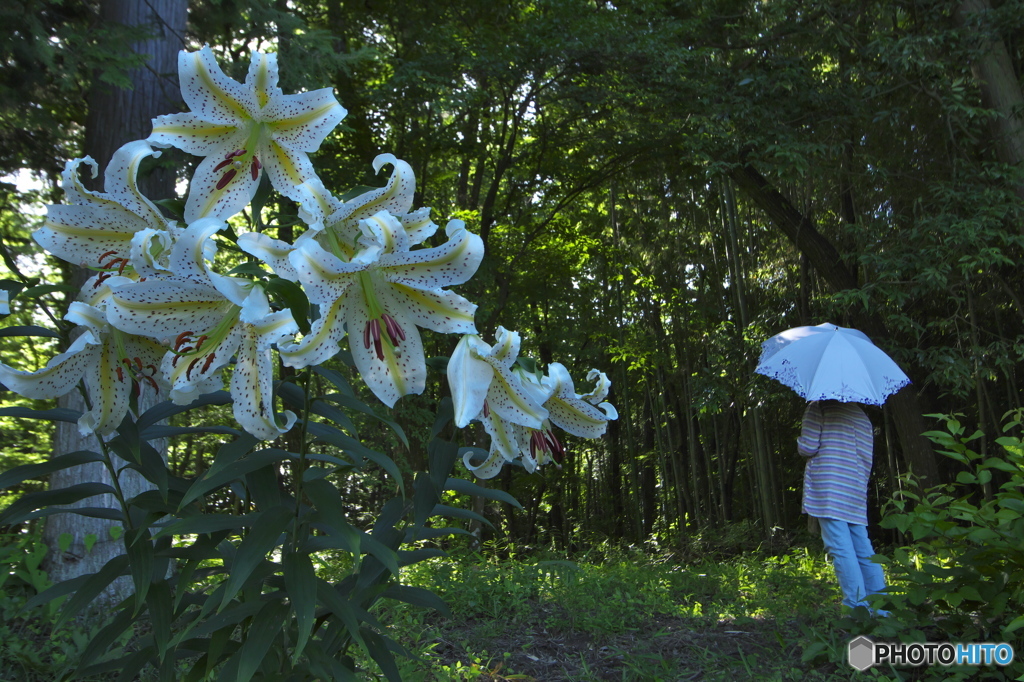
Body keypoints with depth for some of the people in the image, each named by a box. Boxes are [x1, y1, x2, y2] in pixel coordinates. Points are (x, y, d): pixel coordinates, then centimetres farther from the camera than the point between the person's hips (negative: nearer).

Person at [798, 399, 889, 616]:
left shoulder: (819, 406, -1)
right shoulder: (862, 416, 20)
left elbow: (807, 447, -8)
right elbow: (867, 459, 20)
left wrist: (799, 442, 12)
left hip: (828, 489, -7)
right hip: (856, 491, 7)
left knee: (841, 551, -7)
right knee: (864, 552, 10)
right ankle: (881, 610, 11)